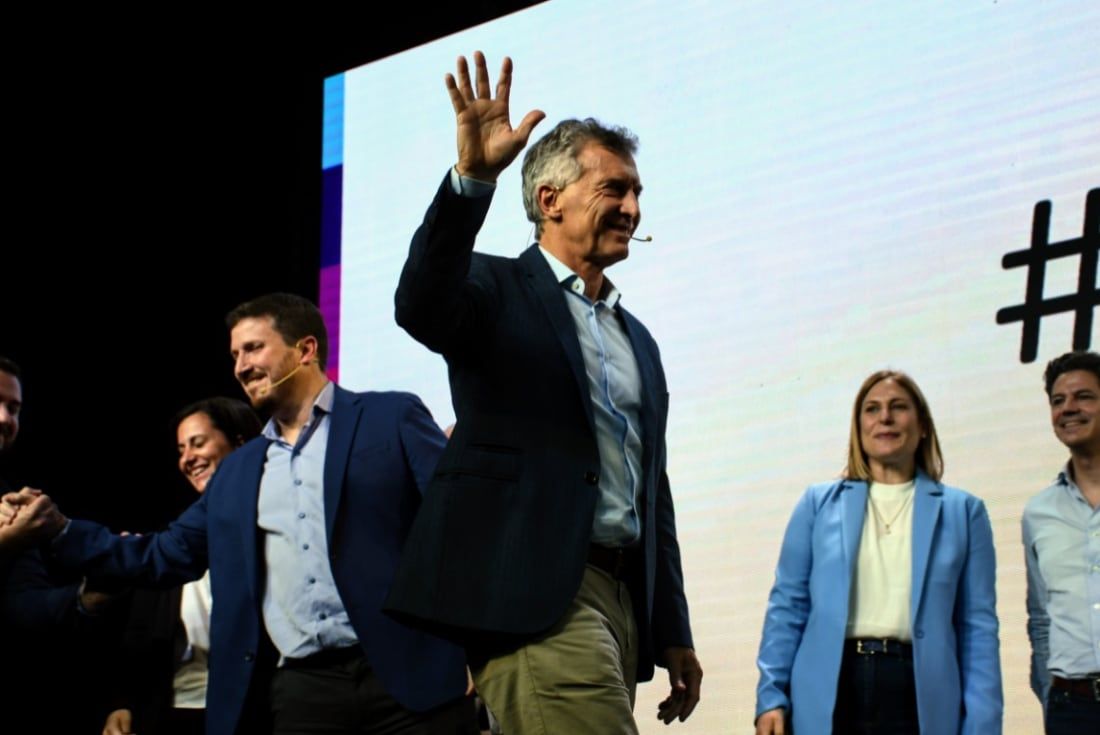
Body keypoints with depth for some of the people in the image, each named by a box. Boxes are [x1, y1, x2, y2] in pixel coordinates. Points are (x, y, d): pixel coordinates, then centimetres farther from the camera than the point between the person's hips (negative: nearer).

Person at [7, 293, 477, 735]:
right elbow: (164, 558, 23)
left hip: (405, 678, -4)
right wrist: (59, 528, 14)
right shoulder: (236, 472, 20)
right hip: (297, 693, 5)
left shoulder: (390, 418, 4)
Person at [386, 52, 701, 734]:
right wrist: (472, 178, -32)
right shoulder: (500, 289, 5)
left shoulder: (638, 341, 25)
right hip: (537, 593, -7)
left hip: (621, 597, 7)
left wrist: (674, 635, 20)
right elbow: (422, 306, -20)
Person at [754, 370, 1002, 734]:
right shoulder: (819, 503, 12)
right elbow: (787, 606, 10)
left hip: (920, 695, 0)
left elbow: (978, 625, 7)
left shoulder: (962, 511, 11)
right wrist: (771, 696, -1)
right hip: (828, 695, 0)